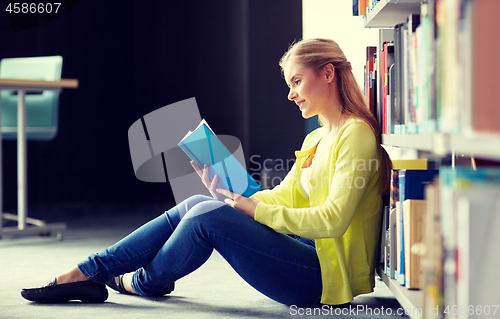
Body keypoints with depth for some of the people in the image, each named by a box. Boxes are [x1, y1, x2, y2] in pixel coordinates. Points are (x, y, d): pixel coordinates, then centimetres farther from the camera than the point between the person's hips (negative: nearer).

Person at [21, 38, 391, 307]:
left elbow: (332, 220, -23)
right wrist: (226, 192, 0)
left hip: (329, 277, -9)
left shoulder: (356, 134, -14)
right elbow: (284, 196, 15)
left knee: (207, 217, -18)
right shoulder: (317, 139, 17)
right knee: (195, 205, 1)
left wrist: (255, 209, -17)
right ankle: (83, 274, 1)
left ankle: (143, 281, 11)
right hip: (310, 255, 9)